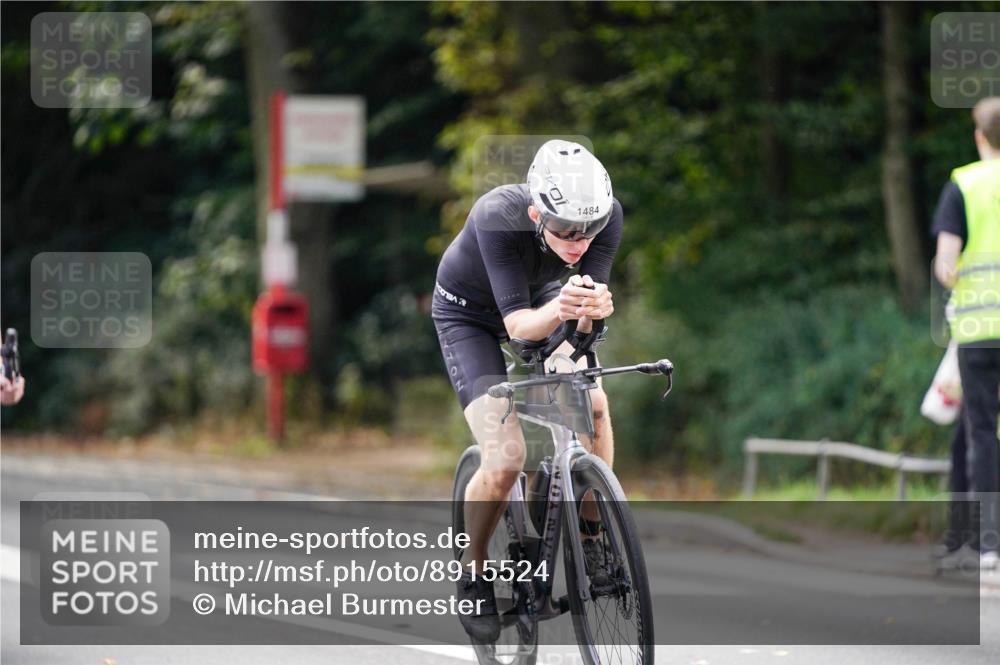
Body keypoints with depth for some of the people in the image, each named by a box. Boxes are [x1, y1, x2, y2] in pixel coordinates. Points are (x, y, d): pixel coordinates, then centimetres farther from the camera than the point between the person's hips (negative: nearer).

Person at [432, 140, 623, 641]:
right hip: (471, 316, -4)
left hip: (539, 299, 4)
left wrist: (594, 308, -53)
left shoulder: (606, 215, -29)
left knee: (592, 403, -22)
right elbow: (518, 324, -40)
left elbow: (584, 324, -29)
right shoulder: (498, 218, -39)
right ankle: (473, 576, 6)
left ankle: (592, 543, -2)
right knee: (505, 461, -18)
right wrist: (557, 310, -61)